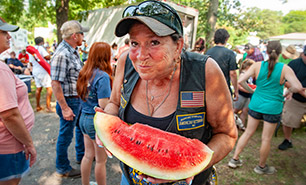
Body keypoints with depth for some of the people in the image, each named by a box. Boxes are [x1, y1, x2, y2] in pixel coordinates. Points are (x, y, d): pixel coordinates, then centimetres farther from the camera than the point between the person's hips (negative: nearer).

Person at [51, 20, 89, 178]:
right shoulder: (62, 54, -22)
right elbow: (55, 83, -25)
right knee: (66, 135, 7)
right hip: (69, 101, -10)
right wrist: (64, 108, -25)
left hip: (79, 98, 10)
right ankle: (63, 168, 27)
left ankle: (81, 155, 45)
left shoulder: (73, 51, 8)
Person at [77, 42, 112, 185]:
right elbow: (103, 106, -23)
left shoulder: (84, 73, 3)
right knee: (101, 160, 11)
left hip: (84, 118, 8)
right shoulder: (103, 76, -20)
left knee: (88, 155, 23)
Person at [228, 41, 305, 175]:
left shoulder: (257, 65, -7)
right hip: (273, 108, -2)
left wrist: (251, 90, 5)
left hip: (256, 104, 3)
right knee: (266, 139, 12)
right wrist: (289, 90, 5)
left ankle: (234, 159, 25)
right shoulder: (285, 69, -12)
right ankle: (261, 167, 31)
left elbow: (240, 81, -11)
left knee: (248, 132, 16)